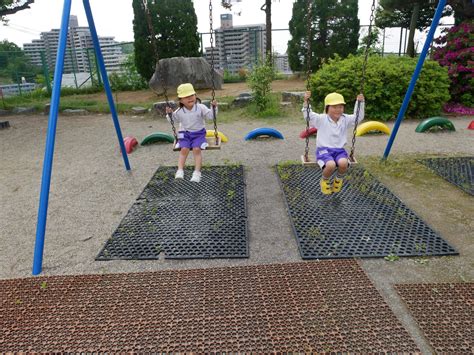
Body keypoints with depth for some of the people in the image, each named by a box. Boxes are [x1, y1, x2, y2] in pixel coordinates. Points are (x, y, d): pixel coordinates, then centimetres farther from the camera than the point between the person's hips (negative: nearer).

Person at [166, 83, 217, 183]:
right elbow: (173, 120, 13)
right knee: (184, 149, -20)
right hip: (185, 134, 2)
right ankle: (180, 171, -16)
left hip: (199, 133, -2)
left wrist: (214, 107, -22)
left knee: (196, 149, -23)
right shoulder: (179, 111, -2)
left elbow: (211, 116, -7)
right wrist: (169, 114, -5)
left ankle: (197, 172, -21)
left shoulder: (200, 108, -8)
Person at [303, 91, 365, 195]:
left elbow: (359, 117, 13)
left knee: (343, 163, -32)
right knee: (331, 165, -35)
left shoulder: (345, 119, 9)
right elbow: (308, 115, -8)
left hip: (339, 150, 3)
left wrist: (360, 103, 2)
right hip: (324, 150, -3)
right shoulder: (321, 119, -2)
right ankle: (325, 180, 1)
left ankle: (339, 179, 4)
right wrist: (306, 101, -19)